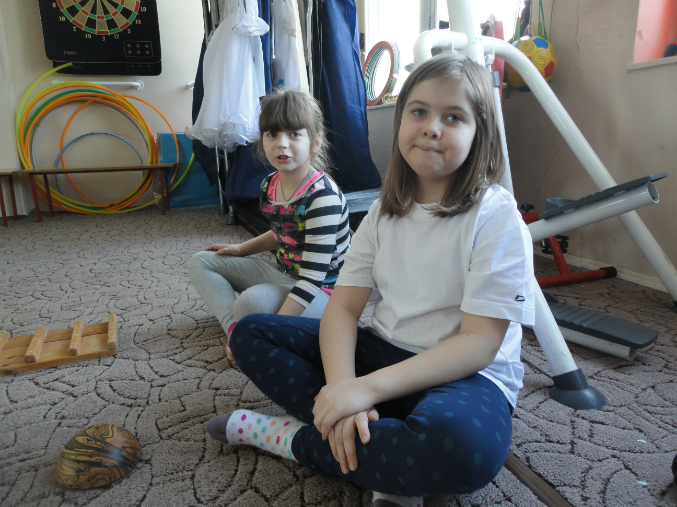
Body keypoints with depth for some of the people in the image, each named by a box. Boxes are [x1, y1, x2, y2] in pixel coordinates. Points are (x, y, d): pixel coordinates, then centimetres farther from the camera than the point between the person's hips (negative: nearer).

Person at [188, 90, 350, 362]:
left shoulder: (323, 196, -26)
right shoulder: (270, 185, -1)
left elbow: (312, 277, -29)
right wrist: (242, 248, 16)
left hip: (321, 291, -9)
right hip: (283, 273, 9)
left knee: (255, 300, -40)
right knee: (200, 262, 10)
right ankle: (234, 326, -12)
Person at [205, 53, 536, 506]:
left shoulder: (495, 217, -13)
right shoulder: (386, 212, 4)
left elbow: (479, 343, -19)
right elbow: (343, 307, -4)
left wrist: (368, 387, -27)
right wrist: (342, 387, -24)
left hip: (464, 375, -5)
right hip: (383, 351, 6)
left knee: (461, 447, -41)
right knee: (251, 333, -3)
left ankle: (291, 437, -14)